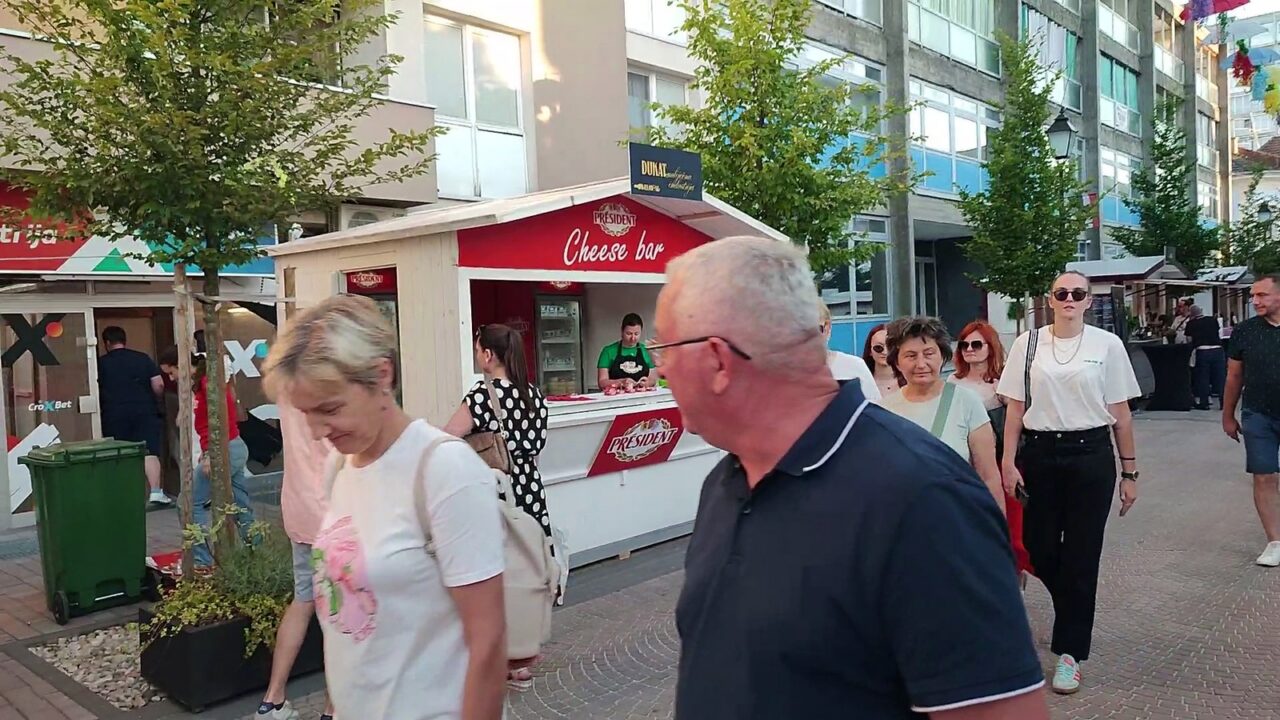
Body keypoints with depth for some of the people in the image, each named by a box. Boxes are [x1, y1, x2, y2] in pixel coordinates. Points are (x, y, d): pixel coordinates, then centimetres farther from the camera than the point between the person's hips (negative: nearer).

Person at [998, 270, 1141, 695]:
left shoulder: (1107, 345, -1)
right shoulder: (1027, 344, 2)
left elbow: (1120, 415, 2)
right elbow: (1015, 409, 3)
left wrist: (1129, 471, 2)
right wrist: (1009, 463, -3)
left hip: (1091, 456, -1)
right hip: (1039, 454, 2)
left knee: (1081, 555, 2)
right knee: (1039, 550, 6)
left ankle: (1070, 651, 15)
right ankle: (1077, 615, 38)